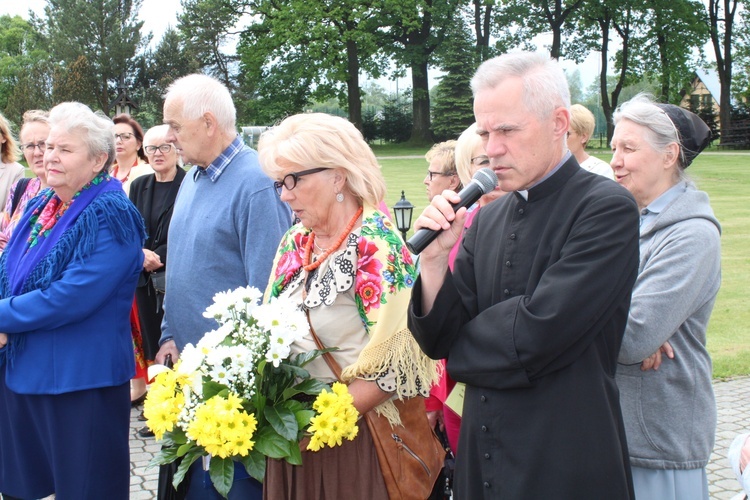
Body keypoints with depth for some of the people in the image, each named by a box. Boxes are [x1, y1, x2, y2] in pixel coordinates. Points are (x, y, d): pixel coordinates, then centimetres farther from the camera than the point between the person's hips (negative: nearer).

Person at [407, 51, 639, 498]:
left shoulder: (608, 209, -13)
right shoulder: (487, 220, 7)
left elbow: (537, 336, -21)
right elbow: (438, 339, 4)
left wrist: (461, 350, -3)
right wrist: (435, 257, -11)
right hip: (483, 460, 6)